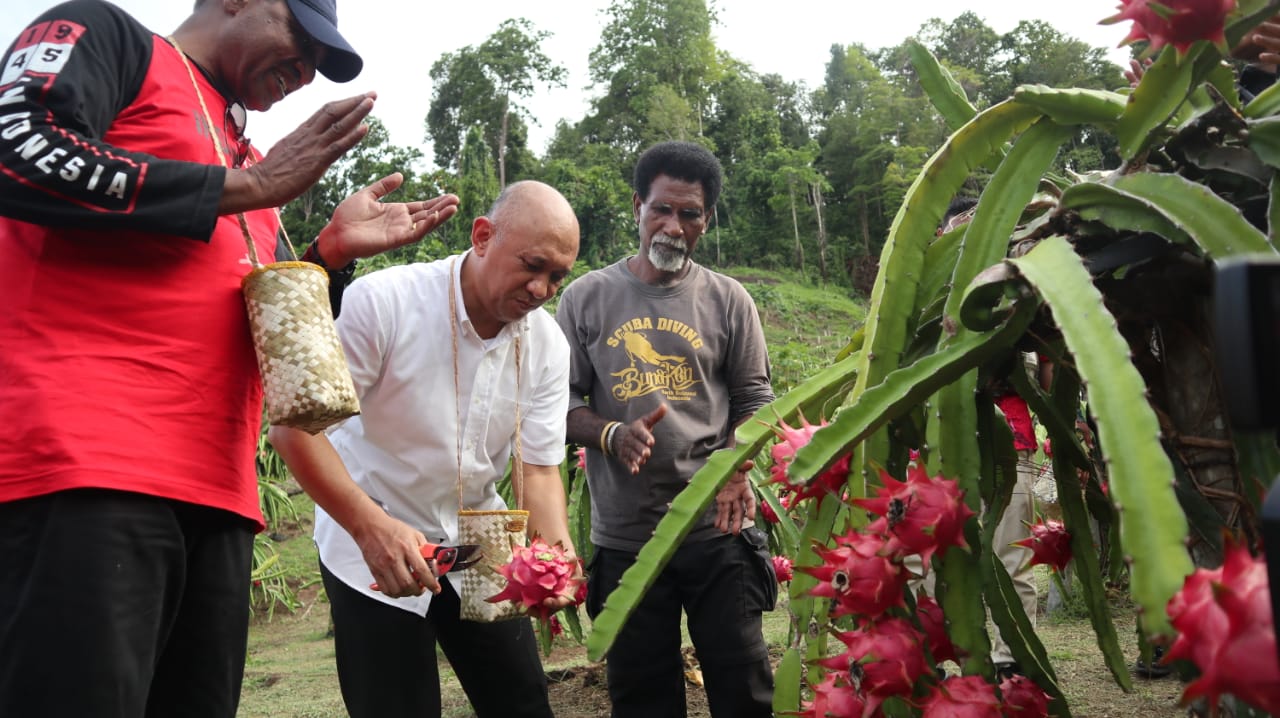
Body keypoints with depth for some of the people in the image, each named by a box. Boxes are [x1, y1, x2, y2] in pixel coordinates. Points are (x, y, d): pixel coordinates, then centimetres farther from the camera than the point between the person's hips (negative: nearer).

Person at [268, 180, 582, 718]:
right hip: (371, 539, -4)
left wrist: (558, 552, -26)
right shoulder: (382, 301, -22)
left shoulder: (548, 345, -8)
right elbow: (295, 427, -22)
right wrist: (371, 526, -34)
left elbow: (538, 469, -6)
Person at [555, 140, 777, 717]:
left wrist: (736, 467, -12)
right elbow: (561, 398, 4)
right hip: (623, 537, 0)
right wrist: (611, 435, -16)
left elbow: (754, 398, 6)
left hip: (717, 528, 0)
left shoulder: (727, 300, 4)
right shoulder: (587, 297, 3)